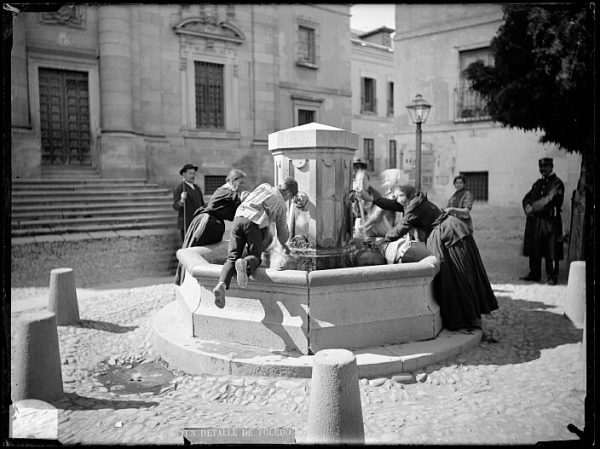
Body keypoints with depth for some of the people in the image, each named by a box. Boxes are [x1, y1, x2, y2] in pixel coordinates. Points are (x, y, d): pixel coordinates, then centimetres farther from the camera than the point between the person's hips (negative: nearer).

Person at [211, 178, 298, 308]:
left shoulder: (263, 187, 27)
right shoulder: (281, 205, 20)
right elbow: (282, 232, 25)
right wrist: (283, 243, 48)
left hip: (238, 218, 3)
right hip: (254, 224, -3)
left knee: (232, 257, -1)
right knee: (255, 256, 8)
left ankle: (222, 283, -27)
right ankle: (245, 264, -28)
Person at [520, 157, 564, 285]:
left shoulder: (557, 183, -4)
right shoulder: (538, 183, 18)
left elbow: (548, 201, -15)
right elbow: (526, 198, 13)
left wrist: (532, 208, -12)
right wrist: (528, 208, -7)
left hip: (550, 221, -6)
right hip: (534, 221, 7)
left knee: (551, 251, -3)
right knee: (533, 250, 10)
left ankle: (552, 277, 4)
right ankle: (534, 274, 21)